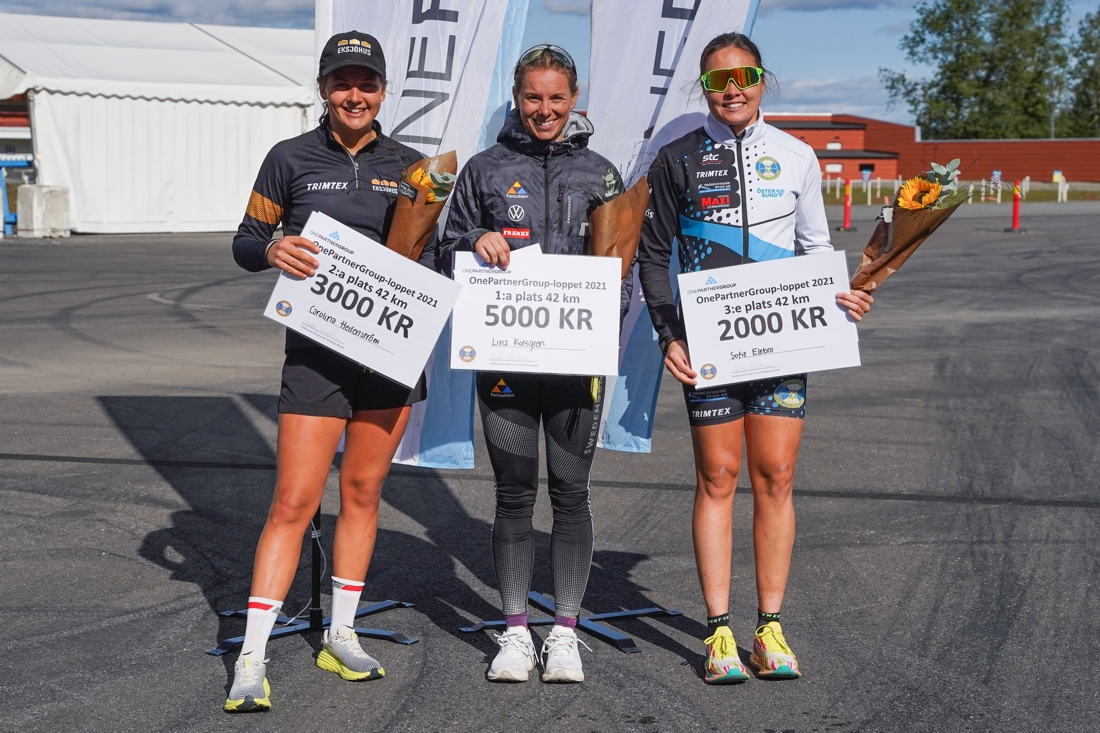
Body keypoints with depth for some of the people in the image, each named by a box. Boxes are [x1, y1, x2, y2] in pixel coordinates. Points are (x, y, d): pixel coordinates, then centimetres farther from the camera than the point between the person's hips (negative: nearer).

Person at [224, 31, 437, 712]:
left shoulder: (407, 164, 8)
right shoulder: (291, 159, 0)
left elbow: (427, 255, 15)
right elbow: (245, 242, 3)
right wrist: (273, 251, -19)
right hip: (316, 349, -3)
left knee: (363, 490, 10)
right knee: (295, 502, -8)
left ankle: (341, 636, 23)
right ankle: (252, 657, -4)